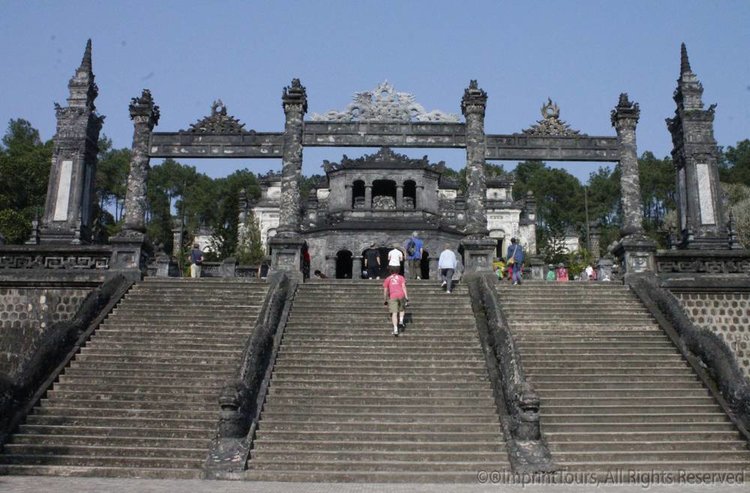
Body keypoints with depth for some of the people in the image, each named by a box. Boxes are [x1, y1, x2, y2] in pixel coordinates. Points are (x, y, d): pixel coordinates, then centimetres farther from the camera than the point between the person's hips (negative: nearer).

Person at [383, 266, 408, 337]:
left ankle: (395, 330, -14)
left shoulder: (387, 279, 18)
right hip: (401, 295, 1)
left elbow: (385, 290, 14)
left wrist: (385, 300, 22)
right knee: (402, 309, 26)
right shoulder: (401, 277, 16)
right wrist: (406, 297, -4)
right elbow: (404, 287, 1)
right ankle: (401, 321, 5)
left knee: (394, 313, -4)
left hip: (393, 297, -1)